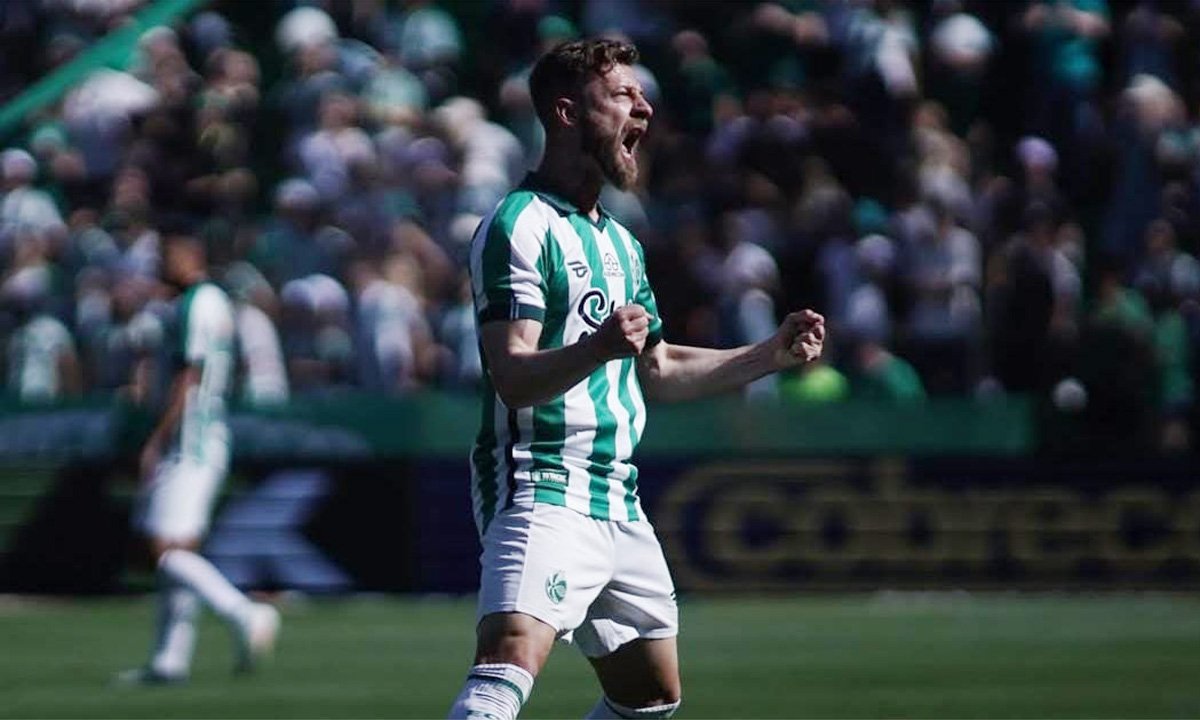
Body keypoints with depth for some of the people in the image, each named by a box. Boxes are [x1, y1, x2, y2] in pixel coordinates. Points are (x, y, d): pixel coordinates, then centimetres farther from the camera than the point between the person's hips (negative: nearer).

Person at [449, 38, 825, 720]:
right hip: (541, 492, -10)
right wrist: (598, 347, -37)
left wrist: (773, 353, 27)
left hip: (618, 503, 10)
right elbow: (514, 377, -20)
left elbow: (659, 370, 30)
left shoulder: (620, 243, 21)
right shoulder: (519, 226, -9)